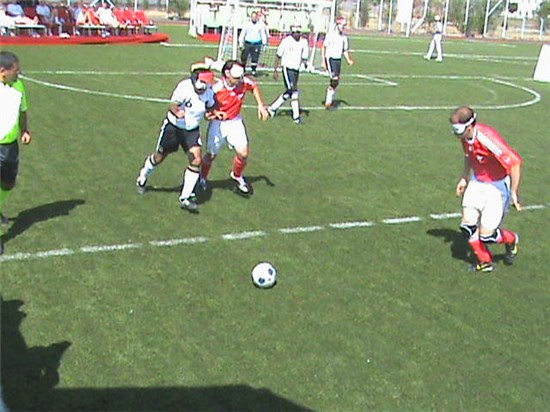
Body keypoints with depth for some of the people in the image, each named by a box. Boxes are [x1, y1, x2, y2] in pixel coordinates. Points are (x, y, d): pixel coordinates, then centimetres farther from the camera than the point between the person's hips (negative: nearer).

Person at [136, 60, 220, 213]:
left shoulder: (208, 91, -9)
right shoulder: (184, 87, -27)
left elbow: (210, 108, 11)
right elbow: (173, 105, -40)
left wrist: (211, 113, -9)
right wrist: (177, 112, -61)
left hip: (192, 130, 4)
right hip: (173, 127, -4)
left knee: (196, 160, -14)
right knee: (160, 156, 14)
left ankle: (185, 198, -5)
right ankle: (143, 177, 47)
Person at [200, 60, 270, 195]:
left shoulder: (244, 82, -17)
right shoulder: (216, 88, -28)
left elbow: (254, 86, 7)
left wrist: (261, 105, 2)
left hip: (235, 122, 3)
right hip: (218, 123, -3)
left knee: (243, 153, -7)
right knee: (211, 155, 6)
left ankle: (237, 176, 25)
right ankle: (202, 179, 36)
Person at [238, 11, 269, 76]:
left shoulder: (260, 25, 4)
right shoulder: (247, 24, 3)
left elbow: (263, 34, 10)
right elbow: (242, 34, 4)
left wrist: (264, 43, 4)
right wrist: (241, 43, -4)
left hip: (257, 44, 0)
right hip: (247, 43, 0)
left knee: (255, 58, -1)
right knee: (244, 57, -2)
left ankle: (253, 70, 11)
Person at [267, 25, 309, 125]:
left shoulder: (304, 42, 4)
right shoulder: (286, 41, -10)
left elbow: (304, 57, 10)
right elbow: (278, 56, -1)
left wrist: (304, 62, -14)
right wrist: (275, 70, -1)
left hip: (296, 69, 6)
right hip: (287, 68, -6)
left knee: (289, 93, 12)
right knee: (294, 91, -11)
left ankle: (273, 108, 27)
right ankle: (296, 116, -5)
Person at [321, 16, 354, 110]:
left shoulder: (344, 37, 9)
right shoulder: (330, 34, -9)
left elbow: (345, 51, 18)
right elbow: (323, 47, -5)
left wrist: (348, 60, 1)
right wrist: (323, 61, -9)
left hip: (338, 60, 6)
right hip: (330, 59, -6)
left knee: (336, 82, 7)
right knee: (335, 79, -15)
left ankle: (329, 101, 18)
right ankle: (328, 102, -7)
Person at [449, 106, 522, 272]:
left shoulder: (488, 139, -32)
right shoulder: (465, 136, -7)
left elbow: (515, 163, -28)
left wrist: (513, 193, -21)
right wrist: (464, 178, 14)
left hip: (497, 186, -7)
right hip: (477, 182, 7)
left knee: (486, 235, -6)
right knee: (467, 225, -1)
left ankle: (511, 240, 28)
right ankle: (484, 262, 20)